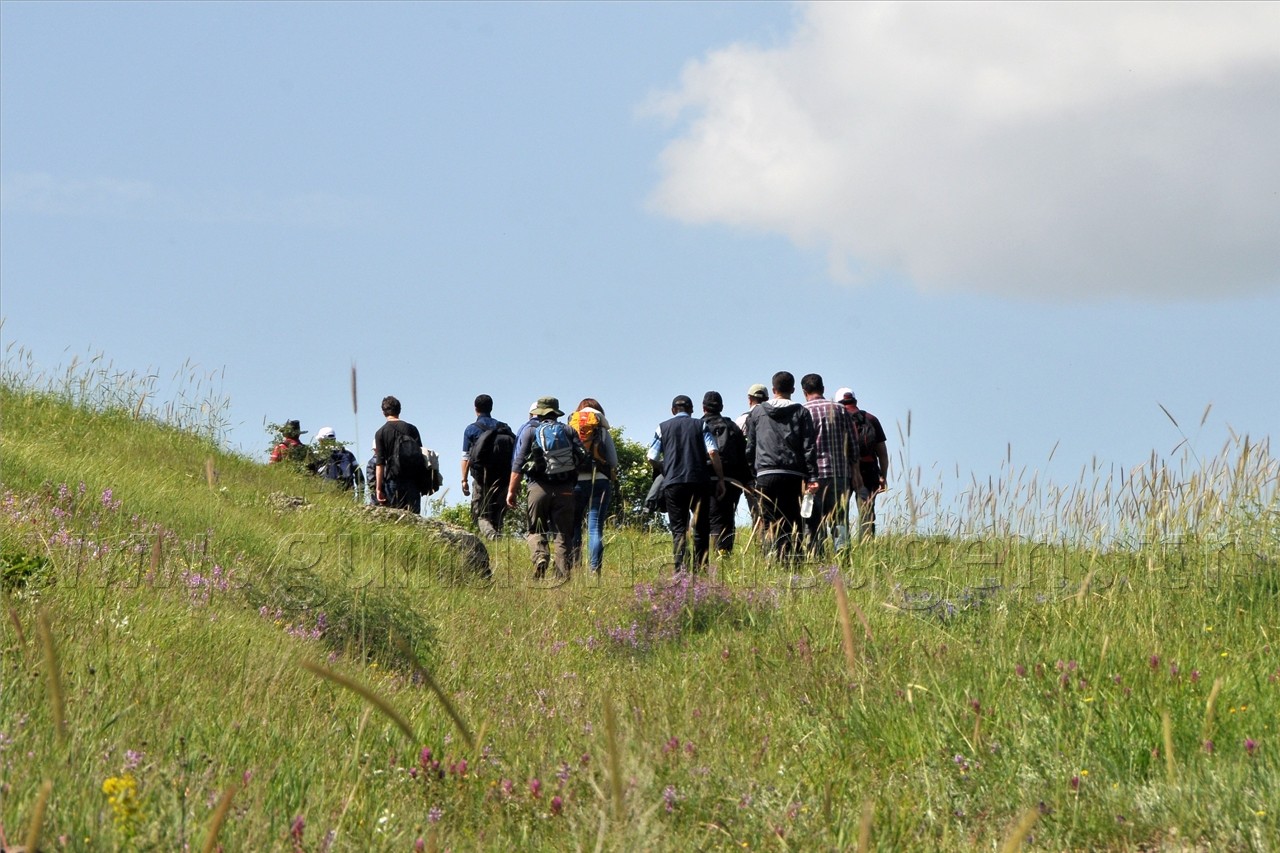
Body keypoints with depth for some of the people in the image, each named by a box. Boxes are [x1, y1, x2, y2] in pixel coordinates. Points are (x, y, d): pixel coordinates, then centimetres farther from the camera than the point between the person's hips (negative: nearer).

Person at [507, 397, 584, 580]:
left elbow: (518, 463, -1)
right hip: (565, 489, 1)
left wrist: (512, 491, 0)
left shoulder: (530, 430, 6)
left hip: (539, 487, -1)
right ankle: (563, 575, -3)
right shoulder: (568, 431, 13)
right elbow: (582, 459, 3)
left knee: (536, 531, 10)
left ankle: (539, 557, -18)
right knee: (563, 534, 6)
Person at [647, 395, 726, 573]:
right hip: (699, 482, 0)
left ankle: (680, 569, -14)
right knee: (701, 528, 9)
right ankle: (700, 569, 5)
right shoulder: (700, 425, 9)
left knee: (678, 529, 0)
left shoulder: (662, 428, 12)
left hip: (672, 483, 0)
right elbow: (713, 453, -2)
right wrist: (720, 479, 2)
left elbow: (652, 458, 7)